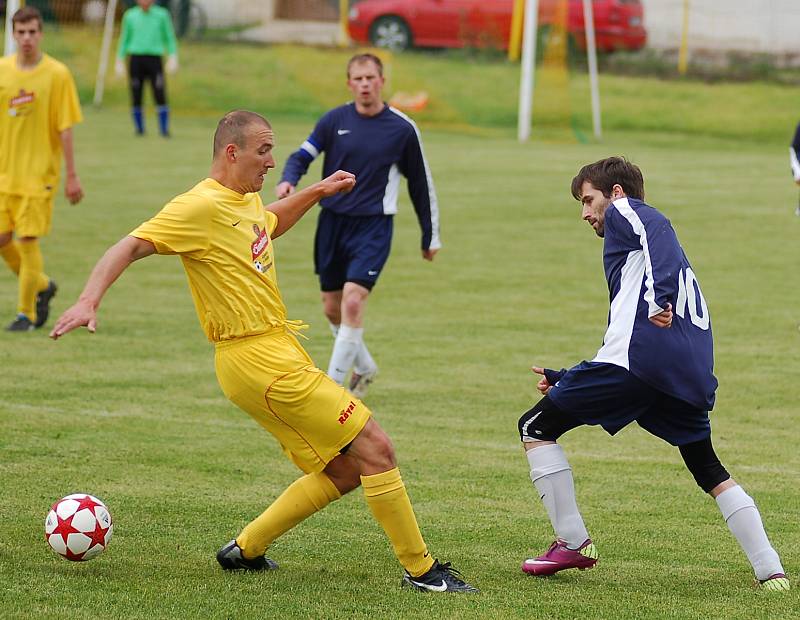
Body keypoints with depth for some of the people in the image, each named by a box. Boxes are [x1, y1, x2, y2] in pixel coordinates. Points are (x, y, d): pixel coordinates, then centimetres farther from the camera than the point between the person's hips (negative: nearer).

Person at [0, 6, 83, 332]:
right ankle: (41, 286, 29)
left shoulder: (57, 74, -8)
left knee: (27, 239, -6)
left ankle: (26, 313, 7)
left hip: (39, 171, -4)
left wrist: (72, 176, -8)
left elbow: (65, 129, -7)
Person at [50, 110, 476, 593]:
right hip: (258, 359, -10)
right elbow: (129, 248, -18)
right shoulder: (201, 206, -13)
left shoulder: (246, 201, 15)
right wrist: (89, 300, -31)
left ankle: (246, 549, 18)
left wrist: (316, 192, 31)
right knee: (375, 448, -9)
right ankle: (421, 569, -1)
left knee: (344, 471, 11)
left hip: (281, 353, 10)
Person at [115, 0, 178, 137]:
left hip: (154, 58, -1)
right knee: (136, 97, 0)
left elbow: (169, 38, 9)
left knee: (160, 95, -12)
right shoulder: (130, 16, 8)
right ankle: (139, 128, 13)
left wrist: (173, 58, -2)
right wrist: (119, 61, 11)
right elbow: (124, 40, 16)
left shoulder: (161, 15, 5)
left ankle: (164, 129, -6)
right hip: (136, 58, 1)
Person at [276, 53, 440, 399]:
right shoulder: (334, 120, 1)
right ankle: (364, 368, 35)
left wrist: (431, 238, 10)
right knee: (332, 309, 10)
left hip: (373, 227, -4)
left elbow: (421, 184, 6)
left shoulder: (402, 129, -3)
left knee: (353, 302, -18)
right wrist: (287, 180, -16)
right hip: (332, 223, 4)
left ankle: (333, 386, -12)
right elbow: (302, 156, 8)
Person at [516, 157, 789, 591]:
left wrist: (659, 296, -29)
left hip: (639, 357, -8)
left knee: (536, 428, 5)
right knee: (709, 471, 22)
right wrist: (565, 380, 36)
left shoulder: (624, 211, 12)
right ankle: (771, 572, 11)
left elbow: (657, 233, -13)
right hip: (691, 371, 8)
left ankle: (573, 543, 0)